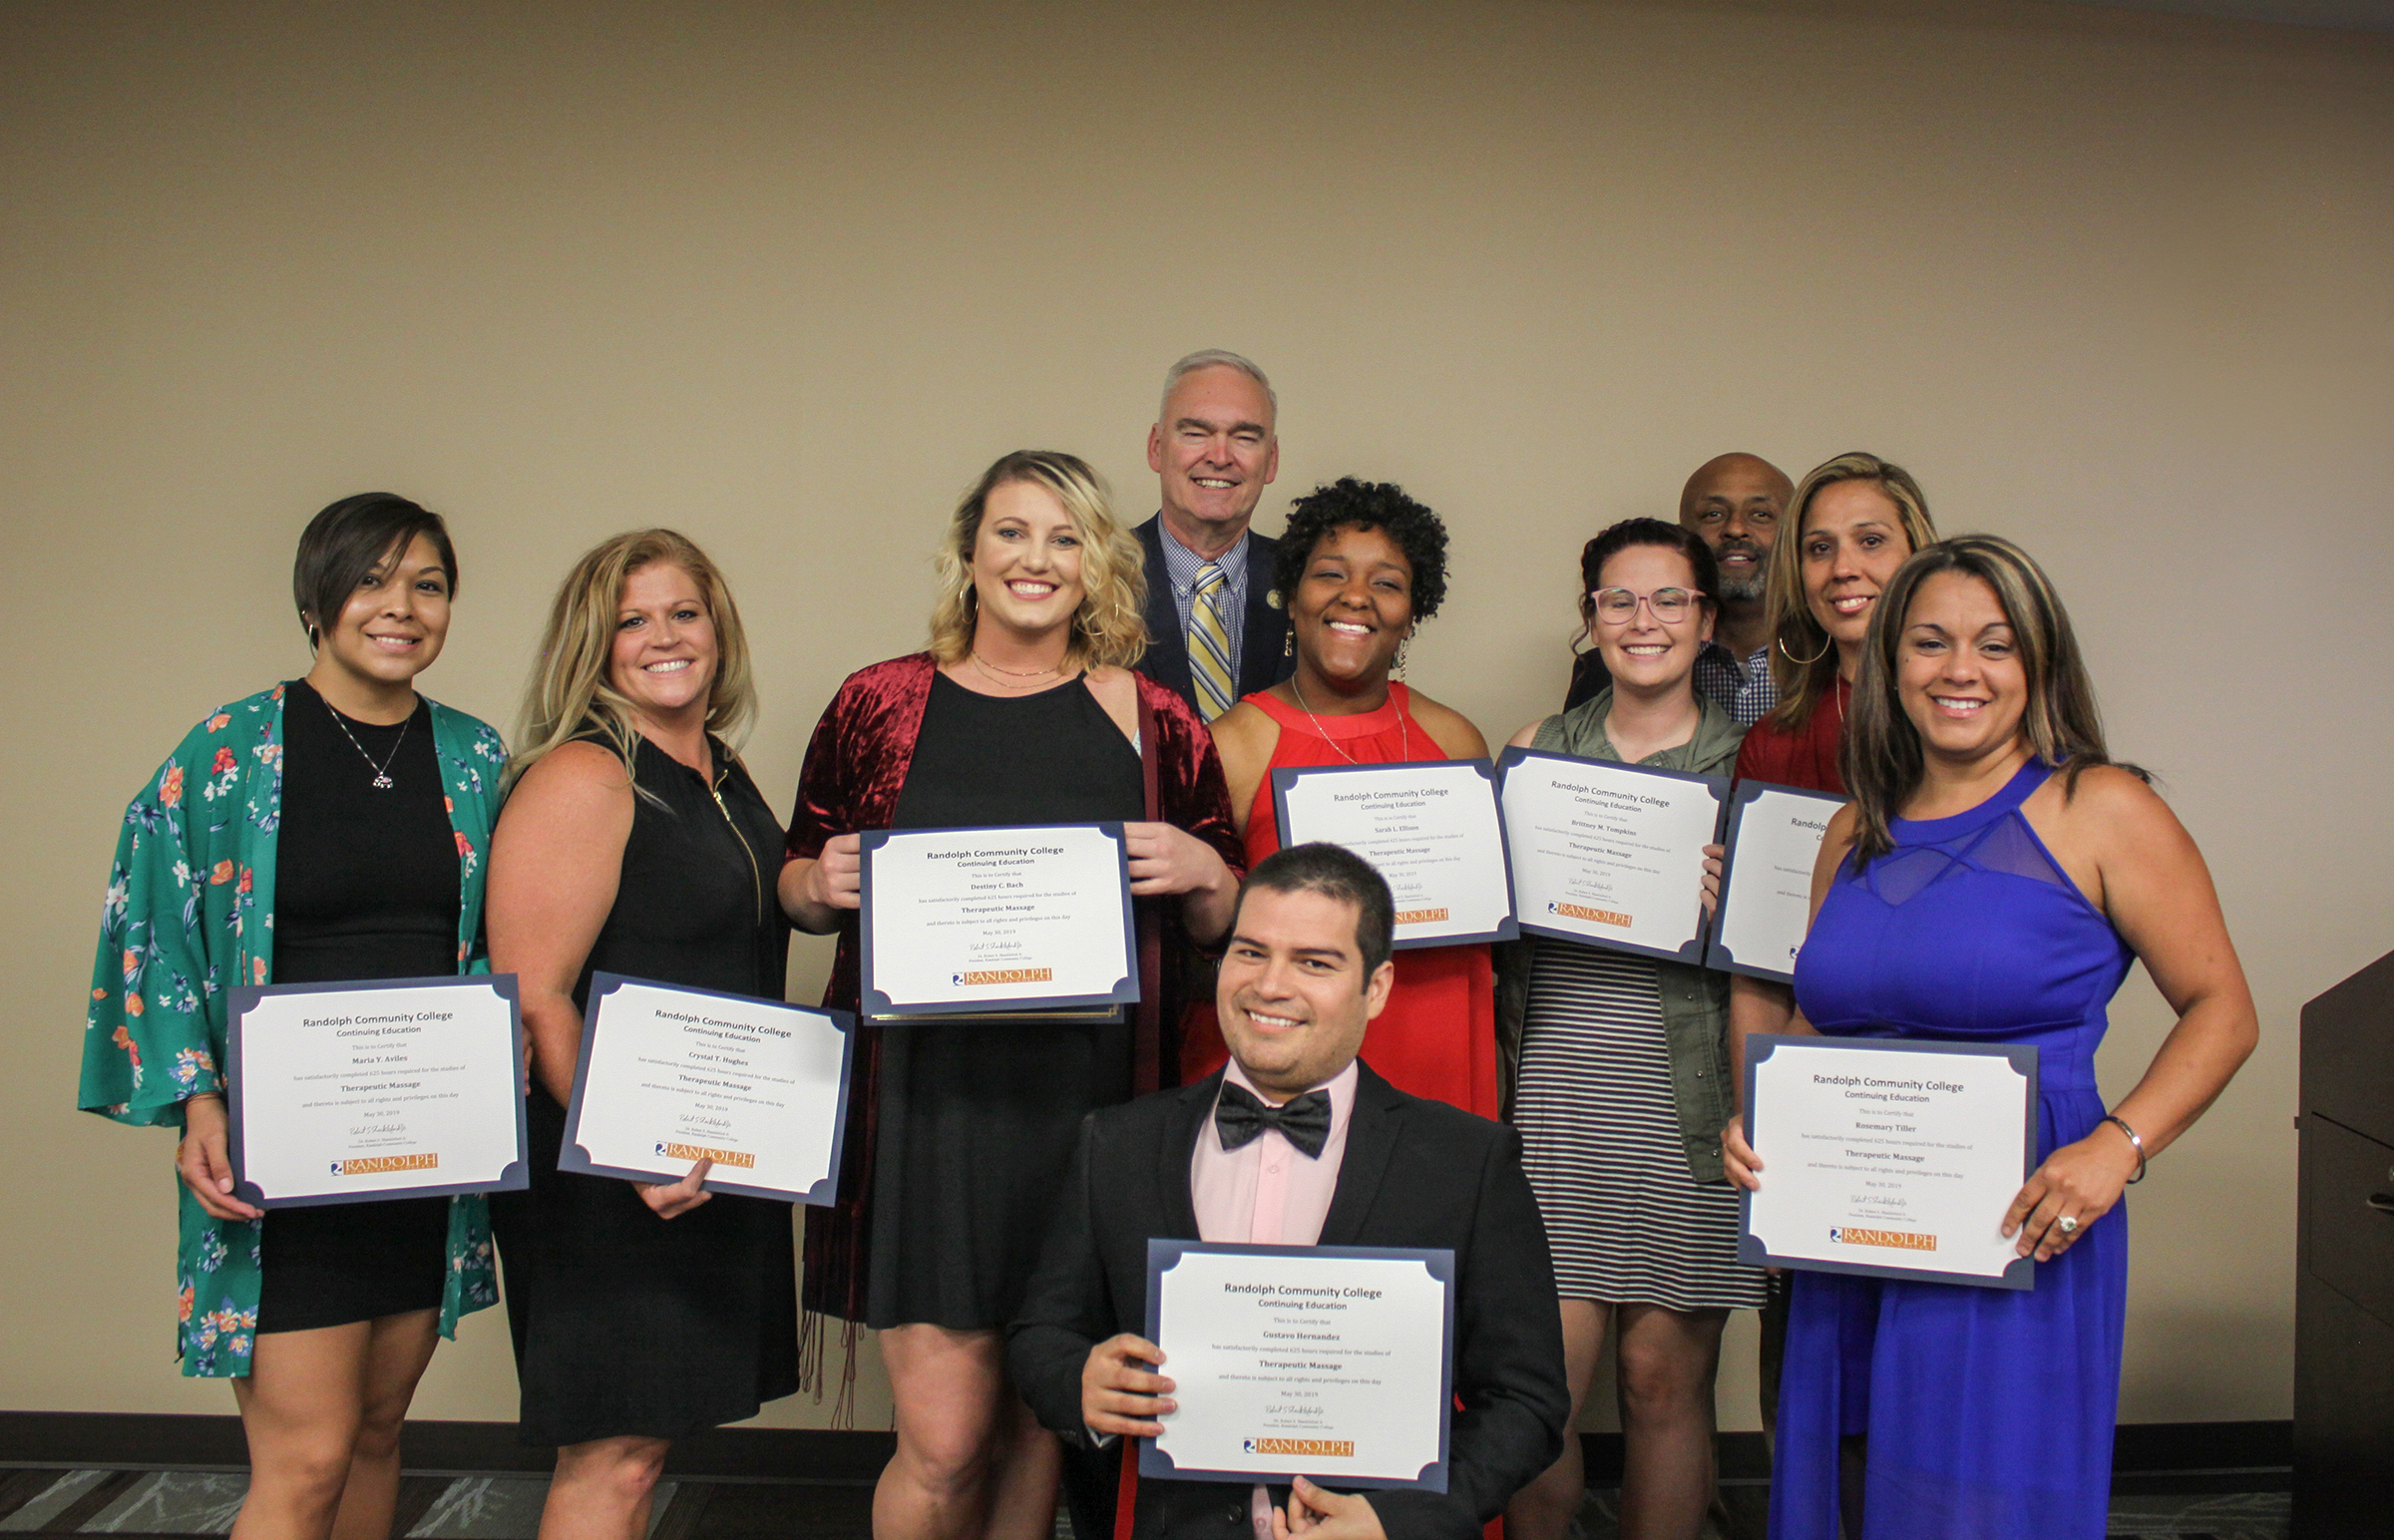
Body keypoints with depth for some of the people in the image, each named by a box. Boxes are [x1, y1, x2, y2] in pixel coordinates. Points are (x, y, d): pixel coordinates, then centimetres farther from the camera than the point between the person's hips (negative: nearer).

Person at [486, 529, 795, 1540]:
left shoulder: (726, 777, 13)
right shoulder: (580, 779, -13)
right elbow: (532, 1000, -19)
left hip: (713, 1170, 8)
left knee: (647, 1435, 14)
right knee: (613, 1454, -2)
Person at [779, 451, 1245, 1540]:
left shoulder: (1152, 723, 7)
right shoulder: (878, 704, 5)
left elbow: (1218, 924, 13)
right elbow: (799, 890, 14)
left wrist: (1202, 870, -8)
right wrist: (822, 885, -8)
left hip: (1082, 1101, 2)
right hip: (922, 1093, -1)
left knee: (1035, 1420, 12)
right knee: (943, 1440, -4)